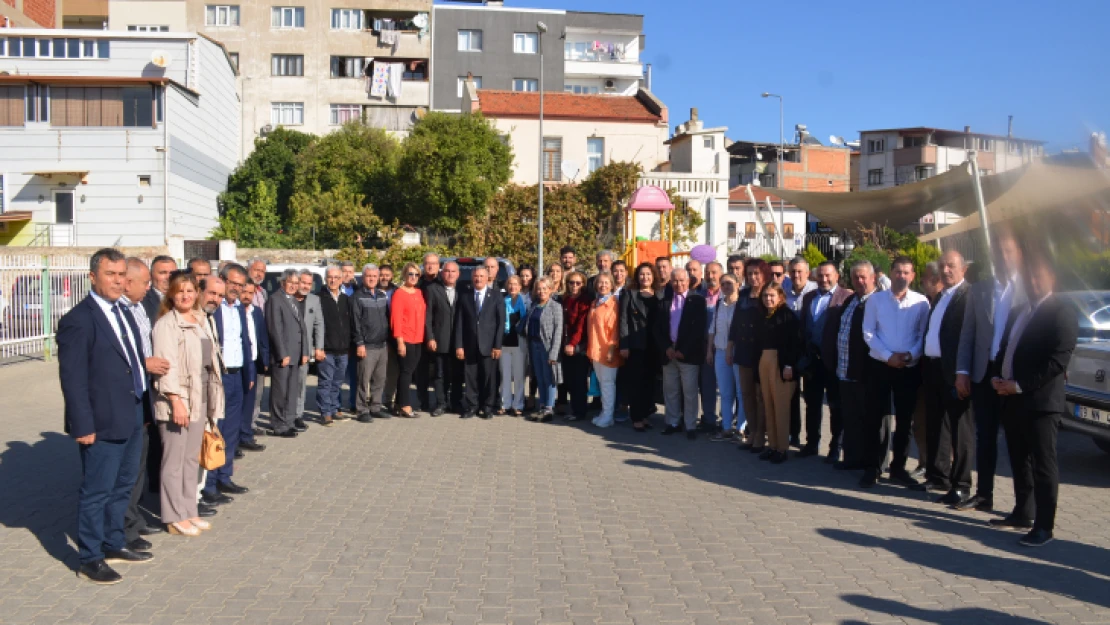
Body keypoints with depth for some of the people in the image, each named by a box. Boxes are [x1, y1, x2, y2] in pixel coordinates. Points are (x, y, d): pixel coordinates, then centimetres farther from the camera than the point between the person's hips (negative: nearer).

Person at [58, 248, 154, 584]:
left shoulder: (124, 315, 13)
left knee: (123, 486, 18)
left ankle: (113, 544, 32)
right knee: (97, 491, 3)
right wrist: (83, 425, -19)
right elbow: (73, 379, -17)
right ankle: (90, 558, 16)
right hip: (103, 422, -8)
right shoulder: (78, 319, -14)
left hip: (133, 417, 8)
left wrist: (143, 409, 13)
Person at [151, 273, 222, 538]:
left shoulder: (201, 321, 12)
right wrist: (176, 400, -21)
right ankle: (175, 518, 11)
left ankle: (189, 511, 22)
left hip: (200, 398, 7)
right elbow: (166, 365, -16)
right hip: (176, 399, -7)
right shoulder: (166, 324, -10)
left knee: (192, 458, 13)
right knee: (174, 460, 1)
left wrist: (211, 400, 11)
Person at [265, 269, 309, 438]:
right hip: (281, 355, -8)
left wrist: (304, 352, 10)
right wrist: (283, 354, -16)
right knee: (280, 391, -1)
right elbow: (275, 329, -14)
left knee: (293, 390, 14)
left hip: (296, 354, 8)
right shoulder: (275, 299, -9)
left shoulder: (294, 300, 17)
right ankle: (278, 426, 6)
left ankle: (289, 421, 23)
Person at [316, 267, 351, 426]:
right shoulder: (319, 298, -5)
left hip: (342, 349, 5)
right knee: (325, 381, -2)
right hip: (326, 349, -5)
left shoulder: (346, 299, 14)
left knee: (337, 382, 12)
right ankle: (325, 412, 4)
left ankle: (334, 409, 22)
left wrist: (349, 345, 10)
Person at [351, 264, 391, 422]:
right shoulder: (358, 297, -3)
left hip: (382, 345, 6)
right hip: (367, 346, -6)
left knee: (380, 379, 9)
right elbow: (355, 322, -7)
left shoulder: (382, 295, 15)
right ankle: (363, 411, 2)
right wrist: (359, 343, -12)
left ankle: (376, 407, 18)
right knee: (364, 380, -4)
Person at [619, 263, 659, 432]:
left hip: (653, 346, 3)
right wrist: (624, 345, -12)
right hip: (635, 345, -3)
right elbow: (623, 320, -3)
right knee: (635, 382, 0)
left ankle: (645, 415, 18)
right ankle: (636, 418, 7)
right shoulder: (630, 294, 3)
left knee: (649, 381, 7)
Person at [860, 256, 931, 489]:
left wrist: (910, 355, -16)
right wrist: (888, 356, -13)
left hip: (909, 369, 1)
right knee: (875, 418, 3)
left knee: (905, 420, 8)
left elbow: (924, 335, 0)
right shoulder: (876, 300, 1)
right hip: (880, 366, 0)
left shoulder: (921, 302, 0)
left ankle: (898, 468, 21)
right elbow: (868, 333, -3)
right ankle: (872, 468, 12)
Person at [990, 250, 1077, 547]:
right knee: (1020, 462, 16)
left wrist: (1019, 385, -17)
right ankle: (1023, 513, 28)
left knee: (1043, 465, -1)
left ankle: (1044, 525, 6)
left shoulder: (1062, 311, -7)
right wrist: (998, 378, 0)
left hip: (1041, 402, -8)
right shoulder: (1017, 312, 19)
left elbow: (1058, 360, -16)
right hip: (1012, 400, 8)